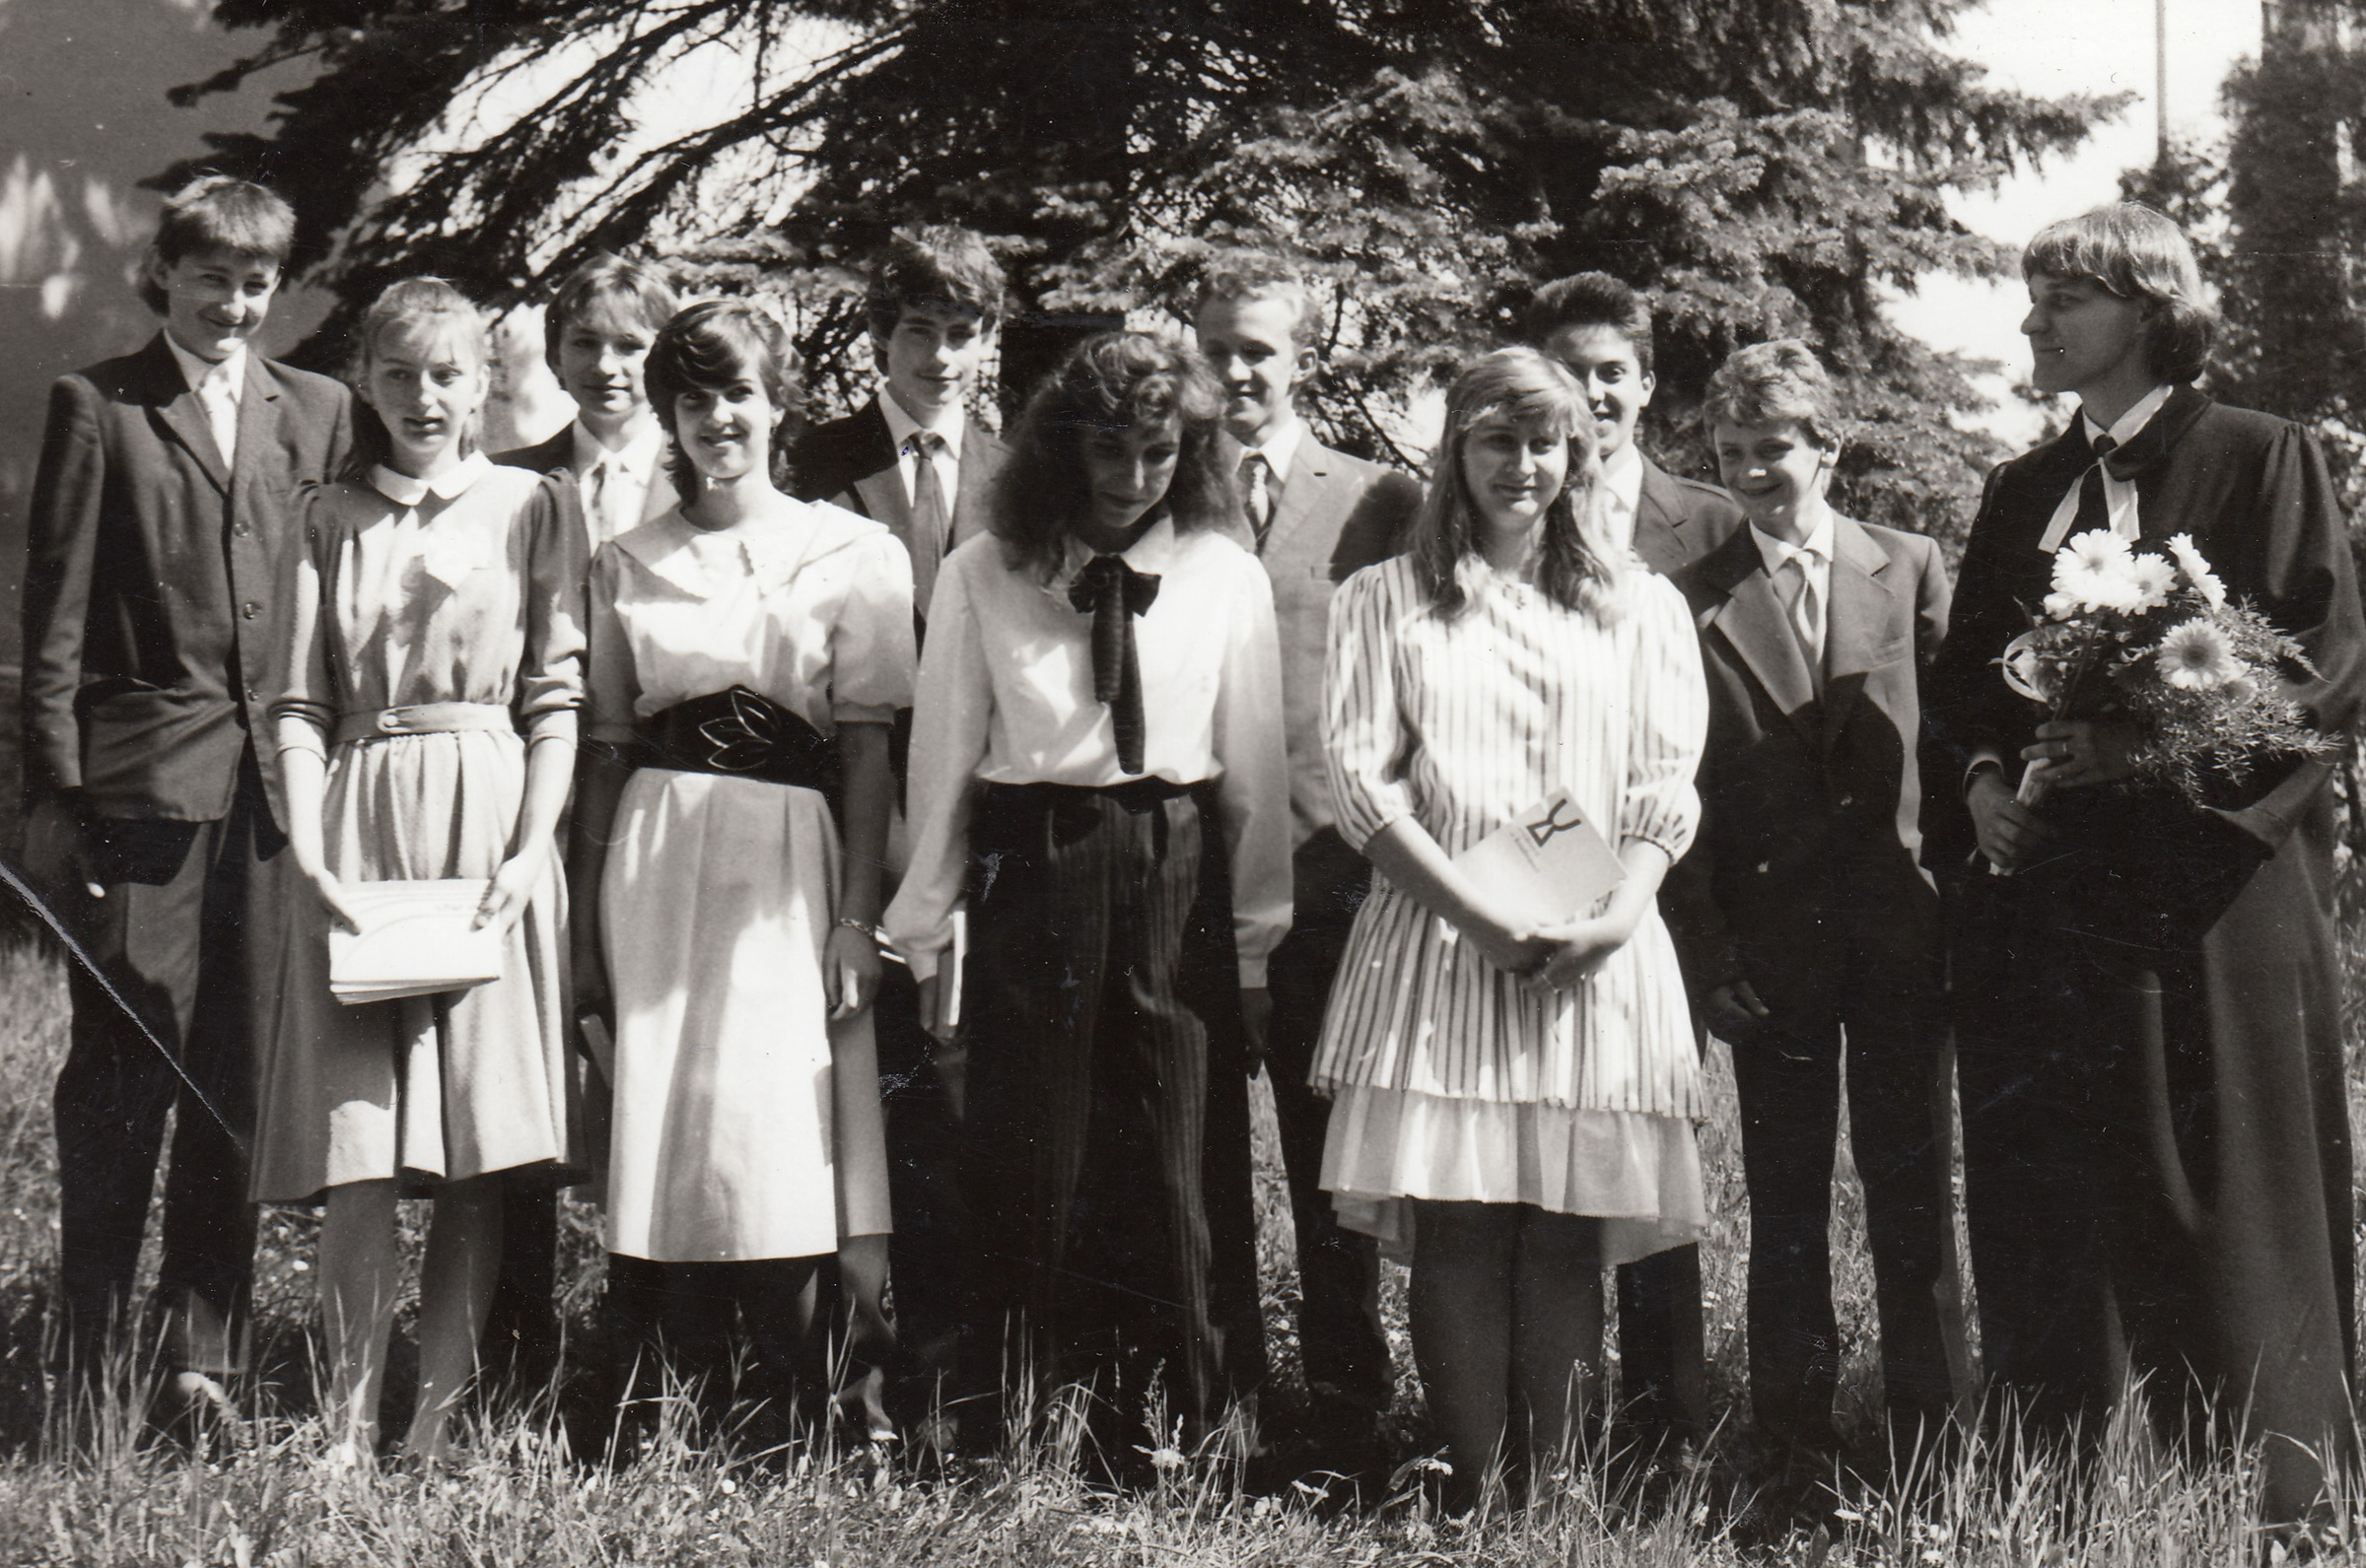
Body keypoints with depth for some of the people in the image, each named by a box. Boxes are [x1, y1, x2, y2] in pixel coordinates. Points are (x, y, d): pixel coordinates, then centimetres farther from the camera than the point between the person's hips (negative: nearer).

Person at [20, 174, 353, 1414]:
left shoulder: (316, 412, 14)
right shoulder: (98, 409, 4)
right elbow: (55, 614, 1)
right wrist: (52, 791, -6)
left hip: (278, 789, 3)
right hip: (142, 782, -3)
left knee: (242, 1081, 5)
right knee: (123, 1070, 0)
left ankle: (204, 1352, 13)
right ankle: (88, 1354, 9)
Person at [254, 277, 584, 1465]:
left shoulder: (531, 508, 8)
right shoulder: (330, 520, 13)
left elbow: (557, 695, 4)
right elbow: (300, 706, 7)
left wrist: (533, 847, -9)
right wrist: (311, 854, -7)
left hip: (487, 819, -1)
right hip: (357, 821, 1)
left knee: (476, 1159, -3)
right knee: (358, 1150, -5)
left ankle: (439, 1413, 4)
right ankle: (349, 1418, 0)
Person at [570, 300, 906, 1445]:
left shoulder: (853, 554, 5)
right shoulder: (626, 565, 13)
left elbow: (868, 747, 1)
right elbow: (606, 746, 13)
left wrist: (857, 911, -6)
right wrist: (585, 913, 8)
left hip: (792, 860, -2)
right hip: (657, 862, 2)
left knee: (783, 1128, -6)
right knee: (661, 1126, -1)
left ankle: (782, 1420, 1)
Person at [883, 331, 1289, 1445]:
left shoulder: (1226, 578, 5)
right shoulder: (983, 576, 2)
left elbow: (1254, 768, 7)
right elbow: (943, 762, 5)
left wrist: (1258, 939, 7)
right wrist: (927, 935, 4)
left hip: (1173, 877, 1)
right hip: (1028, 880, -1)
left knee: (1165, 1175, 2)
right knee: (1026, 1170, 1)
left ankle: (1169, 1451, 12)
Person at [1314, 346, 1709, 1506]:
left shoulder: (1642, 609, 16)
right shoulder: (1386, 601, 12)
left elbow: (1665, 790, 9)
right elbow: (1361, 783, 2)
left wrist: (1615, 916, -10)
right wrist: (1482, 913, -10)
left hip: (1595, 956, 1)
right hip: (1437, 938, -1)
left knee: (1565, 1237, -4)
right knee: (1455, 1234, -8)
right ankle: (1470, 1498, -5)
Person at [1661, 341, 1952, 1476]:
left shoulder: (1909, 568, 5)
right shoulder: (1692, 603, 2)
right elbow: (1677, 791, 1)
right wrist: (1705, 954, -5)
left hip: (1899, 924, 0)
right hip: (1770, 936, 0)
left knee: (1907, 1180, 5)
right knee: (1784, 1195, 6)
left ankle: (1925, 1425, 14)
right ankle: (1794, 1434, 14)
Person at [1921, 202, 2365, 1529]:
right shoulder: (2024, 491, 16)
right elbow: (1961, 676, 19)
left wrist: (2151, 747, -17)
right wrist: (1980, 778, -2)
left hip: (2211, 886, -5)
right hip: (2045, 896, 5)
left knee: (2225, 1191, -1)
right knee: (2050, 1203, 5)